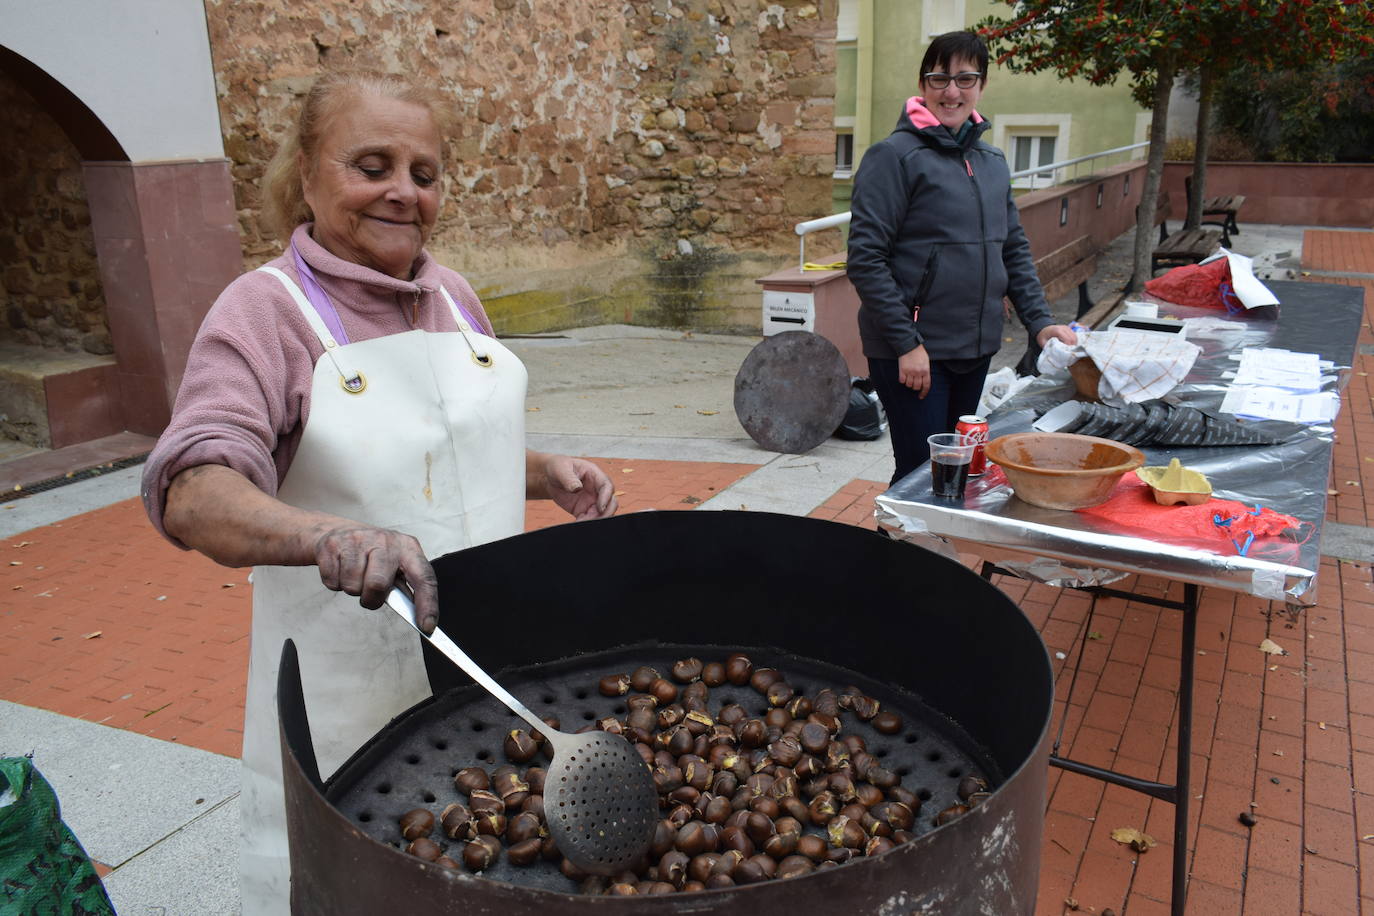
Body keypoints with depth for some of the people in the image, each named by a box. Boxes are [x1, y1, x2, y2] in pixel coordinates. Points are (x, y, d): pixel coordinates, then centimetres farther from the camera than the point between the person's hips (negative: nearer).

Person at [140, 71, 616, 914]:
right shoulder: (265, 312, -12)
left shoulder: (452, 295, 5)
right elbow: (194, 492, -25)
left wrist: (548, 472, -1)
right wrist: (328, 536, -45)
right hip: (350, 694, -5)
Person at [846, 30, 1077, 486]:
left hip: (976, 347, 7)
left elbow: (1014, 250, 18)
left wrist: (1039, 320, 6)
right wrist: (907, 343, -17)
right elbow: (865, 260, -14)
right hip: (912, 352, -7)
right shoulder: (895, 156, -9)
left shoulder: (993, 162, 13)